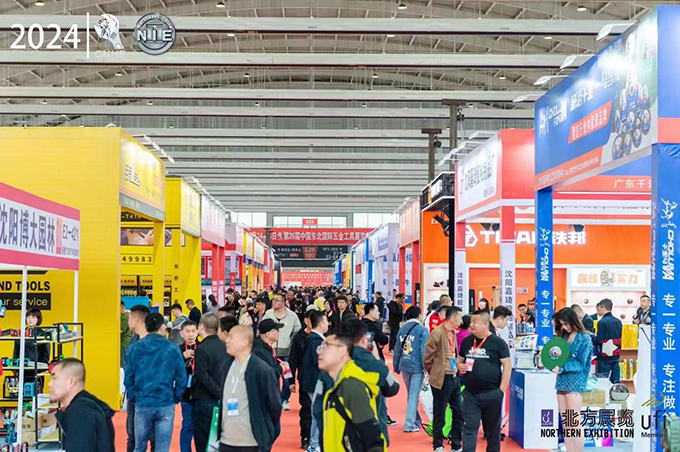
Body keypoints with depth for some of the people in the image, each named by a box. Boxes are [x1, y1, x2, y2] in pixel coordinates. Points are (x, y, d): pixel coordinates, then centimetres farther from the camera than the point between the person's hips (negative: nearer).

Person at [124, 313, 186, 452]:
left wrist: (134, 397, 13)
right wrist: (176, 398, 8)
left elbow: (128, 377, 1)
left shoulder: (135, 348, -1)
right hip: (166, 405, -1)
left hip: (142, 405, 1)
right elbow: (181, 378, -4)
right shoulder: (172, 348, -5)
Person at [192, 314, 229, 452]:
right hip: (220, 401, 7)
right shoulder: (224, 346, 5)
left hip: (204, 401, -7)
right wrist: (224, 394, 8)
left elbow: (203, 378, -19)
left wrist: (220, 393, -13)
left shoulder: (202, 349, -15)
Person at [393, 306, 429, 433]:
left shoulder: (402, 329, 6)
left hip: (404, 365, 6)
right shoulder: (422, 330, -10)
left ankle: (417, 420, 31)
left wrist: (396, 367, 19)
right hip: (416, 366, -6)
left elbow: (397, 350, 10)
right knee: (414, 396, -1)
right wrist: (427, 368, -8)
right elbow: (424, 351, -13)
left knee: (411, 395, 19)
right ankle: (409, 425, -1)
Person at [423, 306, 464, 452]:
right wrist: (435, 374, 2)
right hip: (442, 380, -7)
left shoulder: (453, 333, 9)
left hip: (454, 378, 7)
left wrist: (457, 370, 14)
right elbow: (427, 359, -10)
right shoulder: (437, 333, -15)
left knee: (459, 412, 10)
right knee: (439, 415, 5)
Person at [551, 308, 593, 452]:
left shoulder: (584, 338, -6)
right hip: (562, 381, 7)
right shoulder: (564, 337, 13)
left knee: (574, 424, -6)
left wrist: (561, 368, -22)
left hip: (575, 383, -7)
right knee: (565, 424, 8)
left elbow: (580, 363, -12)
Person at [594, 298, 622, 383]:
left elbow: (598, 341, -17)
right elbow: (619, 338, 16)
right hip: (616, 355, 7)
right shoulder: (618, 321, 8)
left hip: (605, 356, -7)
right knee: (616, 381, 9)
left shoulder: (602, 322, -13)